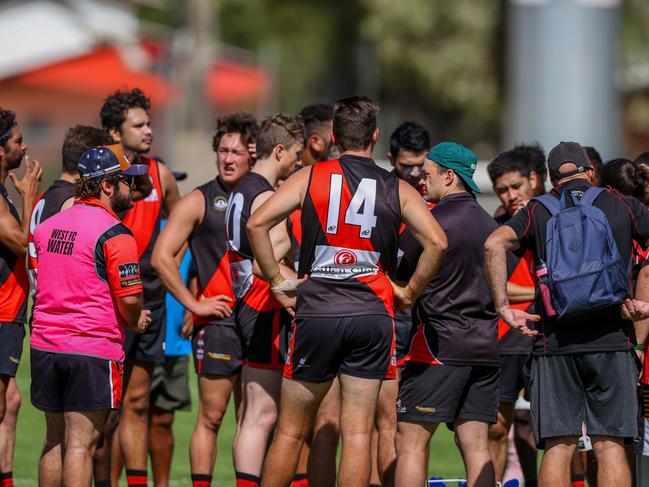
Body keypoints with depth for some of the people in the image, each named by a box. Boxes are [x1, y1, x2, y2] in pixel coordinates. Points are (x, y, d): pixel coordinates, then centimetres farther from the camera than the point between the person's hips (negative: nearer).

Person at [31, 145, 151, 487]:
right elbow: (129, 299, -16)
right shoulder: (114, 234, -12)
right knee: (81, 443, -6)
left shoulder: (48, 226, 11)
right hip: (92, 348, -7)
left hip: (45, 344, 7)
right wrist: (135, 322, 7)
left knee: (55, 441, 14)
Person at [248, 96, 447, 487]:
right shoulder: (397, 189, 5)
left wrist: (277, 282, 2)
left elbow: (257, 224, -6)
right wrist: (410, 293, 7)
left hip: (316, 313, 0)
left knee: (291, 431, 8)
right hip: (372, 315, 0)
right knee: (358, 433, 1)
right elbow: (437, 242, -5)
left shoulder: (311, 177, 4)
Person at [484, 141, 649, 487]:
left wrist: (503, 307, -7)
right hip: (611, 341, 0)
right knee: (610, 446, 1)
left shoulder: (538, 210, 8)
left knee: (558, 448, 0)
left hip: (555, 342, 0)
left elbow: (495, 244, -9)